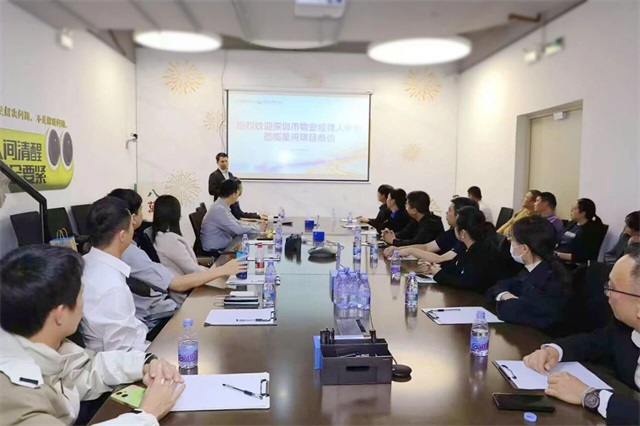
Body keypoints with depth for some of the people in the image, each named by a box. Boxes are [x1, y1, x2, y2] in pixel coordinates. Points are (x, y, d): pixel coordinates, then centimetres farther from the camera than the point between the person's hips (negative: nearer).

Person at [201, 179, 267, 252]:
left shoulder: (222, 207, 6)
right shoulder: (219, 209, -22)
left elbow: (236, 223, 15)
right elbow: (237, 229, -22)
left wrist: (256, 225, 5)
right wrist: (258, 228, -10)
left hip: (222, 246, 8)